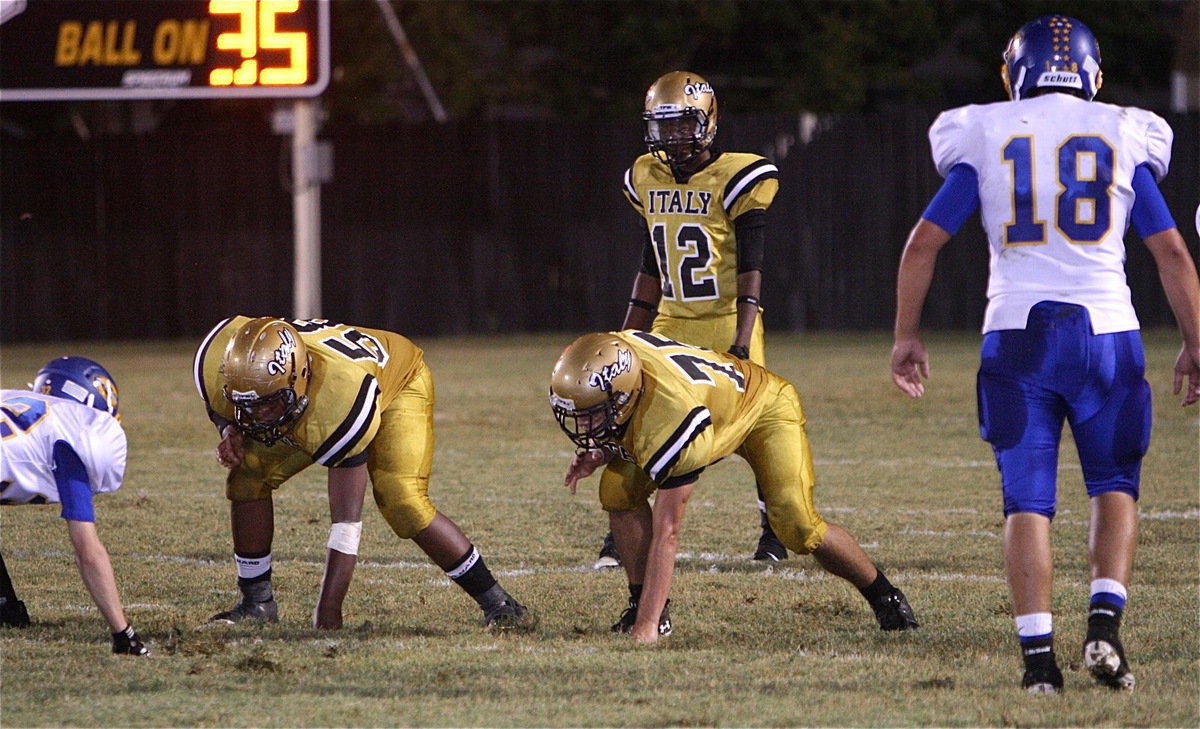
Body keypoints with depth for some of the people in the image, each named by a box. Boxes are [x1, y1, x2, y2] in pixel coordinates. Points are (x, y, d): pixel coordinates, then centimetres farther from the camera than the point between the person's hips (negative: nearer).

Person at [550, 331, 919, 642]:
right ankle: (642, 604, -1)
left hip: (763, 404, -8)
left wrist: (646, 628, -42)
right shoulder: (616, 354, -26)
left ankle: (884, 596, 4)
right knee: (619, 490, -13)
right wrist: (602, 453, -22)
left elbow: (666, 532, -41)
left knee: (798, 529, -22)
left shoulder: (671, 420, -45)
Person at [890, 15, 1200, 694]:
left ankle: (1039, 654, -7)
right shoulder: (1125, 137, 7)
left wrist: (907, 334, 14)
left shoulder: (985, 137, 6)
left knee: (1028, 502, 3)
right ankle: (1105, 621, -4)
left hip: (1017, 337, 0)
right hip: (1106, 332, 0)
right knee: (1115, 486, 15)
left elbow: (924, 243, 5)